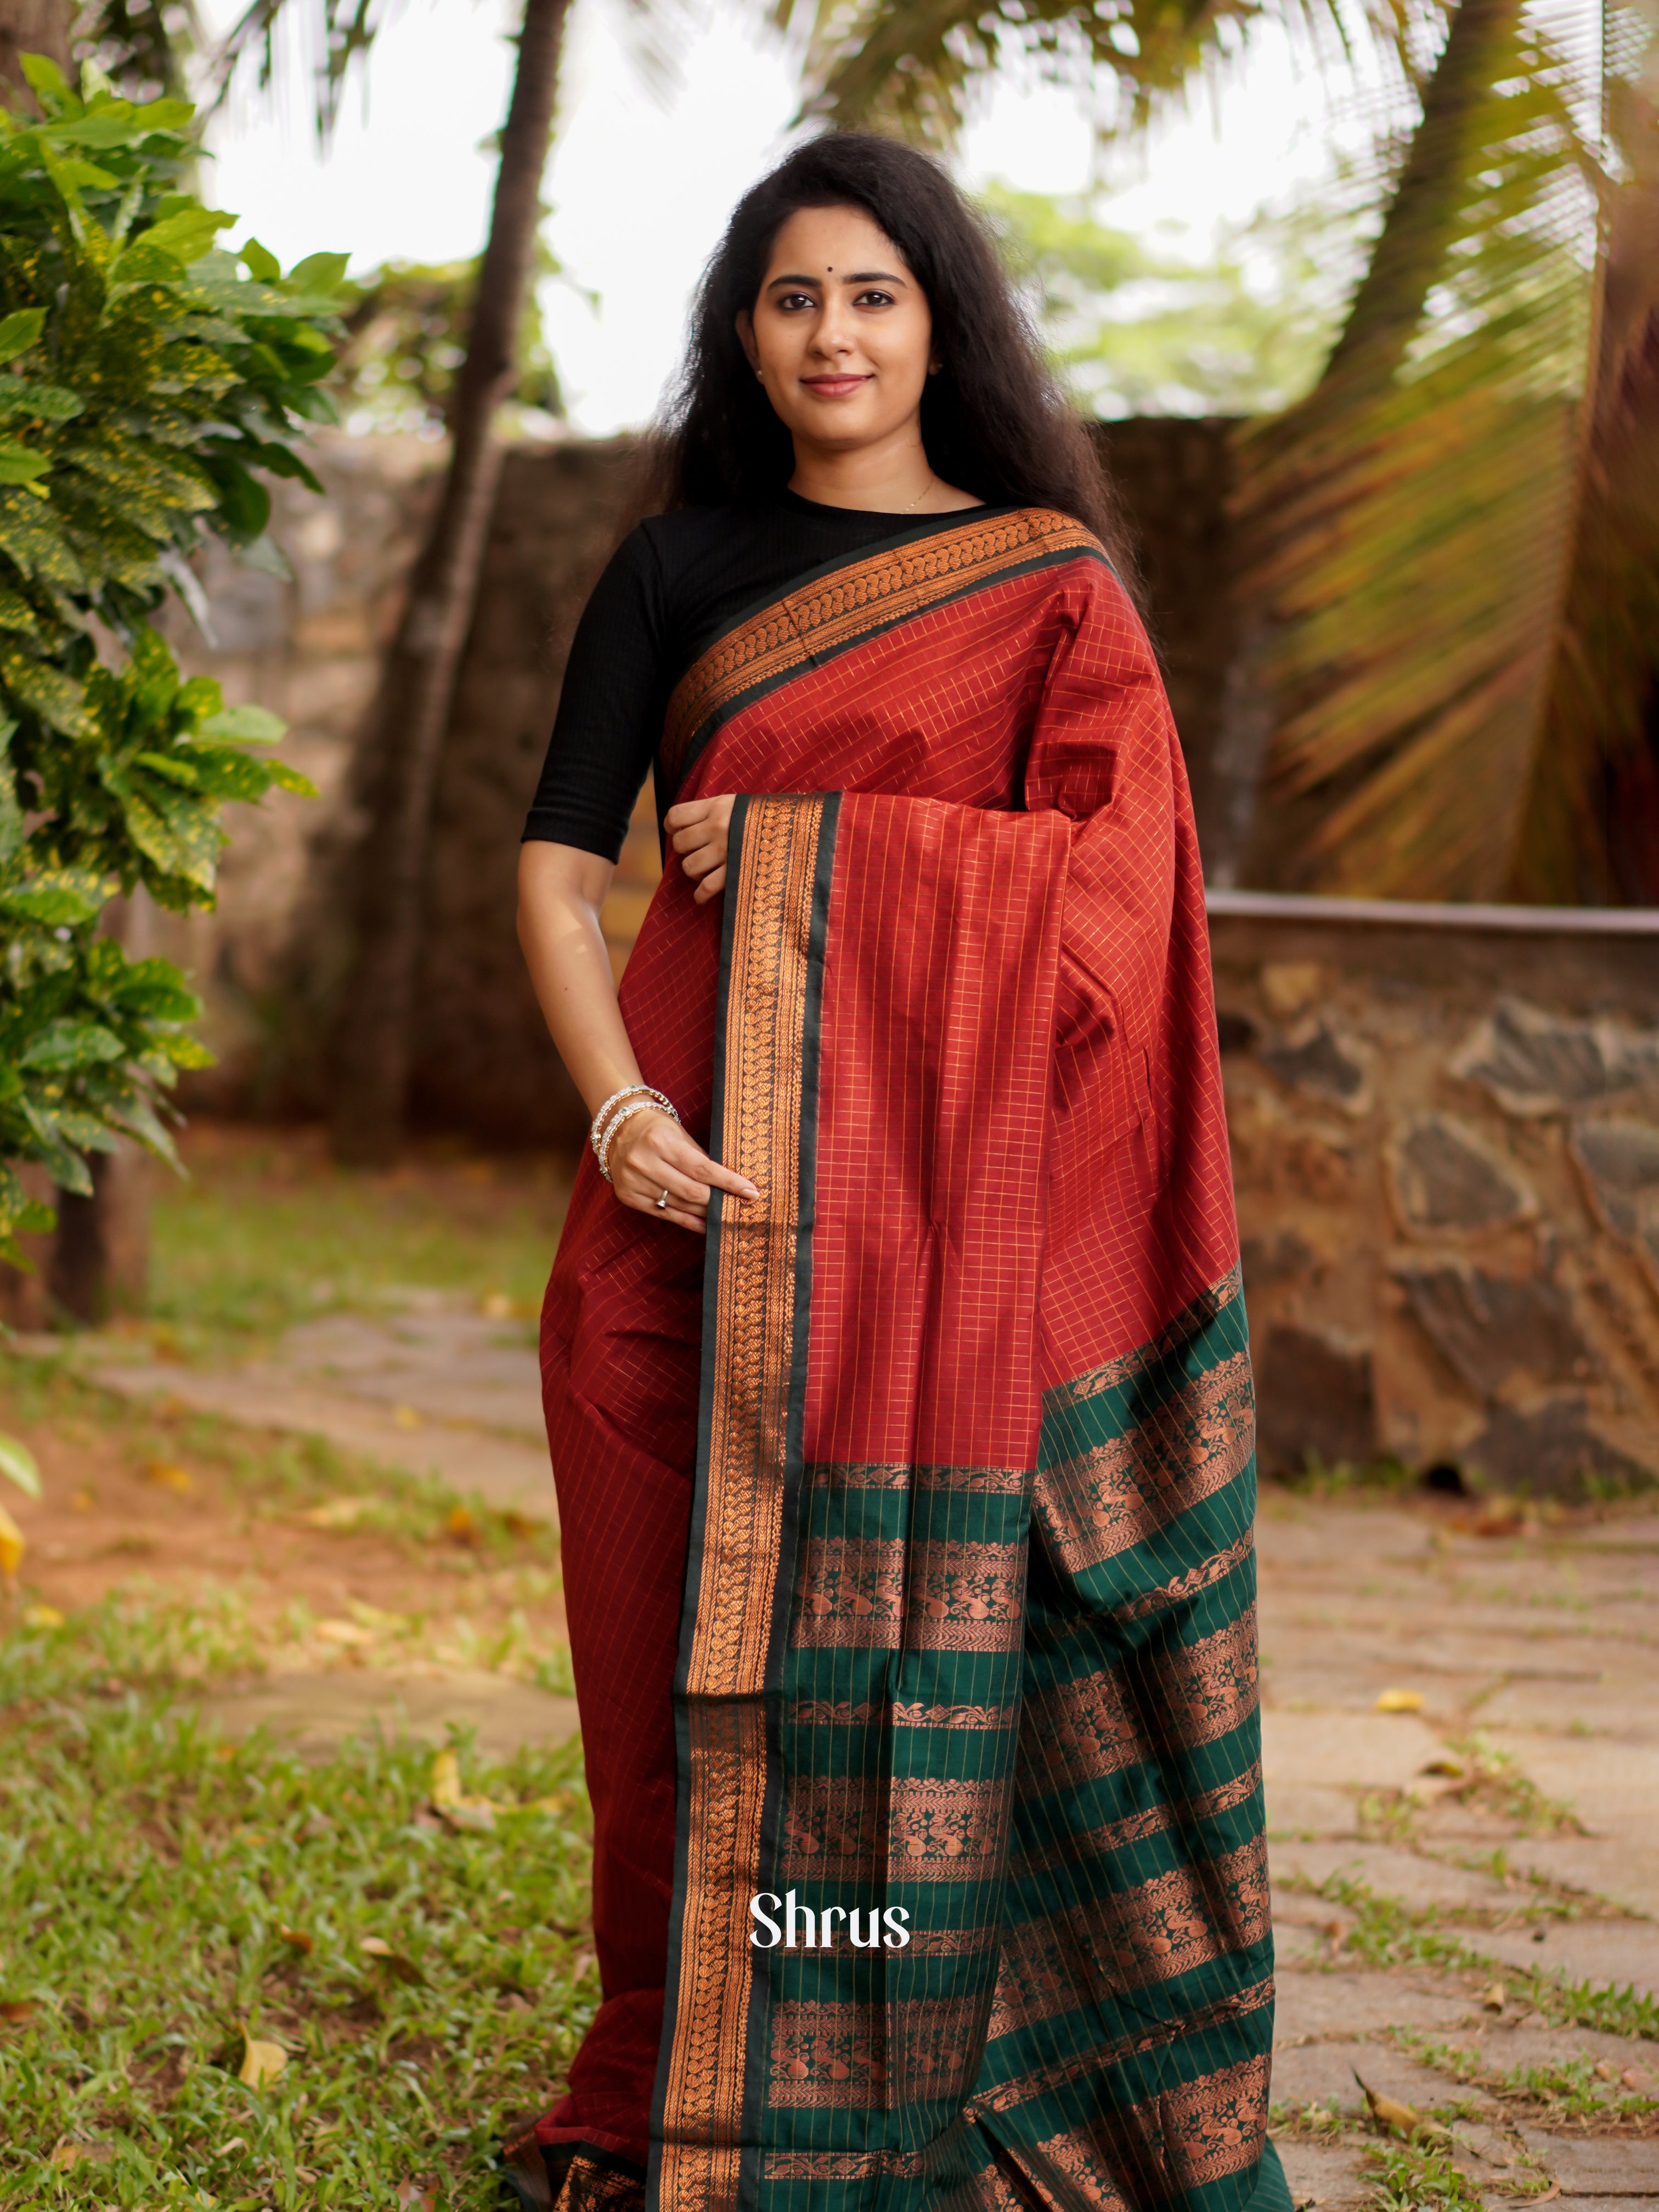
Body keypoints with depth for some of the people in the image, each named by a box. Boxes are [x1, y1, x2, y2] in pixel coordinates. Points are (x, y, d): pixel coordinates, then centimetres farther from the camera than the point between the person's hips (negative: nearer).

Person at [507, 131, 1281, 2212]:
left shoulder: (1053, 586, 8)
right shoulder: (678, 572, 11)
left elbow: (1112, 868, -5)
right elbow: (555, 872, 4)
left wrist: (803, 845, -9)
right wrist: (618, 1109, -13)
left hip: (944, 1208, -1)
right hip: (706, 1195, 1)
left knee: (919, 1625, -2)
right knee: (692, 1626, 2)